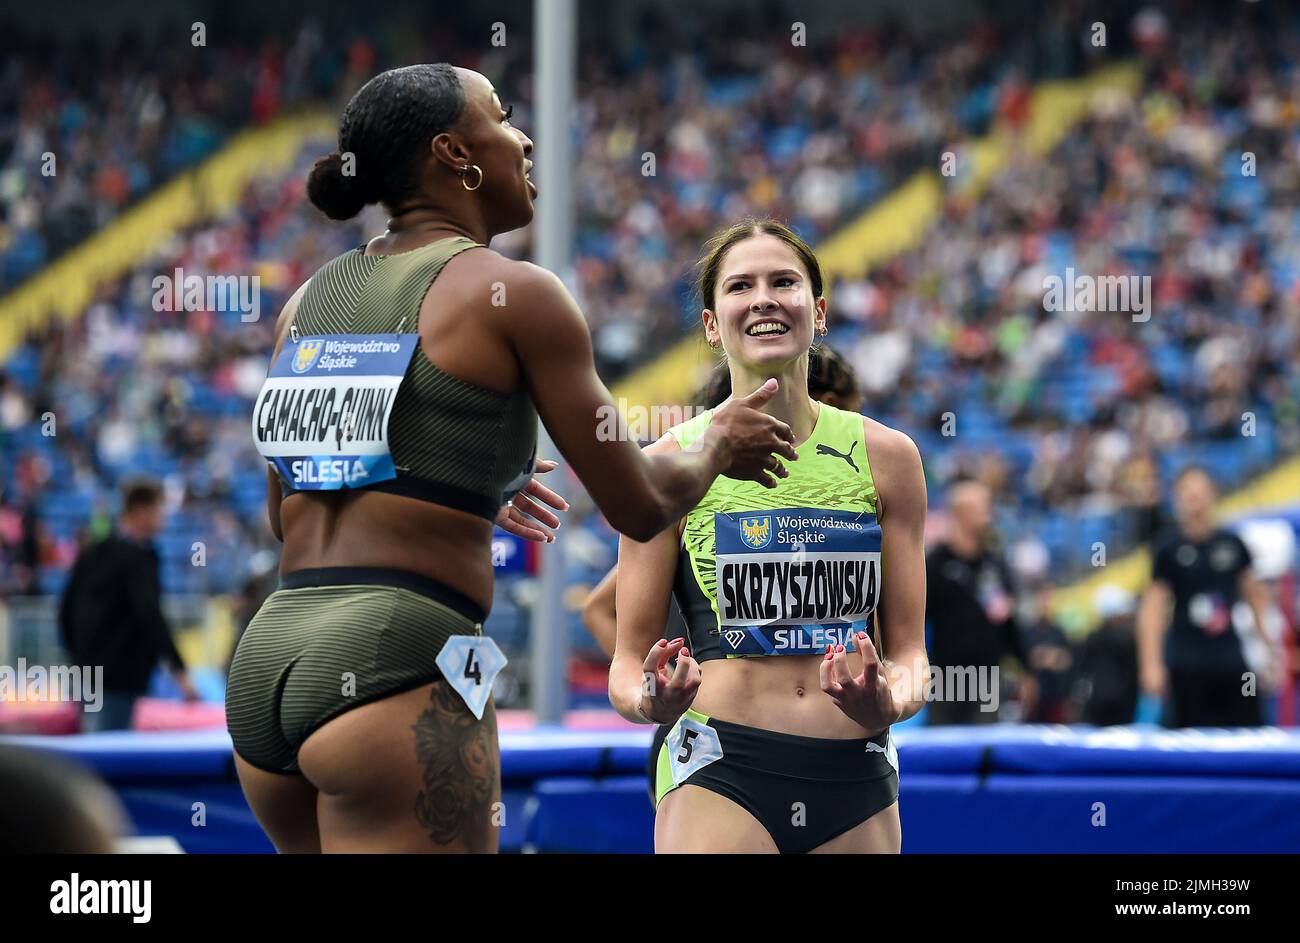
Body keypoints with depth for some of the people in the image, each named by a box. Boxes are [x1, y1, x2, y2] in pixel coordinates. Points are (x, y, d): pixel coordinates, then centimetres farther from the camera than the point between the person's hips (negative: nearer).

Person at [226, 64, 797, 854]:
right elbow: (638, 506, 1)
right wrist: (722, 448, 23)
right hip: (395, 668, -8)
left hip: (266, 664, 8)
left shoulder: (308, 301, 16)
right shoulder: (511, 294, -3)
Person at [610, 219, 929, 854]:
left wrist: (891, 701, -12)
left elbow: (908, 647, 10)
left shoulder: (885, 456, 6)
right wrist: (650, 701, -20)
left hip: (858, 779, 3)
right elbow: (628, 663, 2)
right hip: (719, 772, -3)